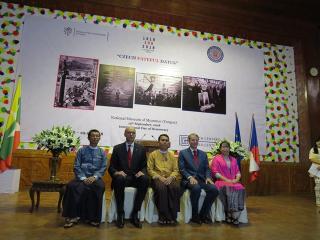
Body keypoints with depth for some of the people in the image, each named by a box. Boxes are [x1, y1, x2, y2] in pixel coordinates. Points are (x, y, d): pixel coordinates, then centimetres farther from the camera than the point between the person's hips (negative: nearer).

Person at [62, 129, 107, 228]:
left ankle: (93, 217, -24)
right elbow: (76, 167, 4)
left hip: (95, 177, 0)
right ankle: (73, 216, -21)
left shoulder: (102, 152, 13)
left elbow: (103, 168, 4)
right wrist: (83, 178, -13)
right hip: (82, 177, 1)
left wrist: (94, 177, -14)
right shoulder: (81, 151, 12)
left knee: (100, 187, -34)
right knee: (71, 186, -31)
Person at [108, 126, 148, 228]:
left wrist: (142, 172, -14)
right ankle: (120, 214, -19)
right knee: (119, 180, -36)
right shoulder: (117, 148, 8)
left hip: (135, 177, 1)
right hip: (122, 176, -1)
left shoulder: (141, 149, 12)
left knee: (145, 180, -31)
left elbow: (144, 166, 10)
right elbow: (111, 167, 5)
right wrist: (116, 172, -18)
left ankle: (134, 214, -18)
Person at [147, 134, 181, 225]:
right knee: (162, 188, -35)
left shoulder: (172, 156, 18)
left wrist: (170, 177, -10)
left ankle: (172, 216, -21)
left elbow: (176, 170, 11)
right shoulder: (153, 154, 10)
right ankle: (163, 216, -21)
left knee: (176, 188, -31)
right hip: (157, 178, -2)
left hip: (169, 178, 2)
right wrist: (160, 177, -12)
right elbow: (149, 169, 2)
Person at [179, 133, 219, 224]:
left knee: (214, 189, -24)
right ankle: (195, 216, -13)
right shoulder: (183, 153, 8)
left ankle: (203, 214, -6)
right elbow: (182, 169, -1)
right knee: (196, 188, -36)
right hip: (189, 179, -4)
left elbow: (207, 168, 14)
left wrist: (208, 177, -7)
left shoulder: (203, 154, 19)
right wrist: (190, 177, -17)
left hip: (202, 179, 4)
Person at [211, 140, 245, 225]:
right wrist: (226, 180, -13)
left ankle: (235, 216, -25)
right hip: (221, 181, -4)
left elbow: (238, 172, 16)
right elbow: (215, 172, -4)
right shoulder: (216, 158, 6)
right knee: (230, 189, -34)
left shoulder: (233, 159, 22)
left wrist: (237, 179, -6)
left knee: (240, 189, -27)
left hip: (233, 182, 4)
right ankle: (229, 214, -23)